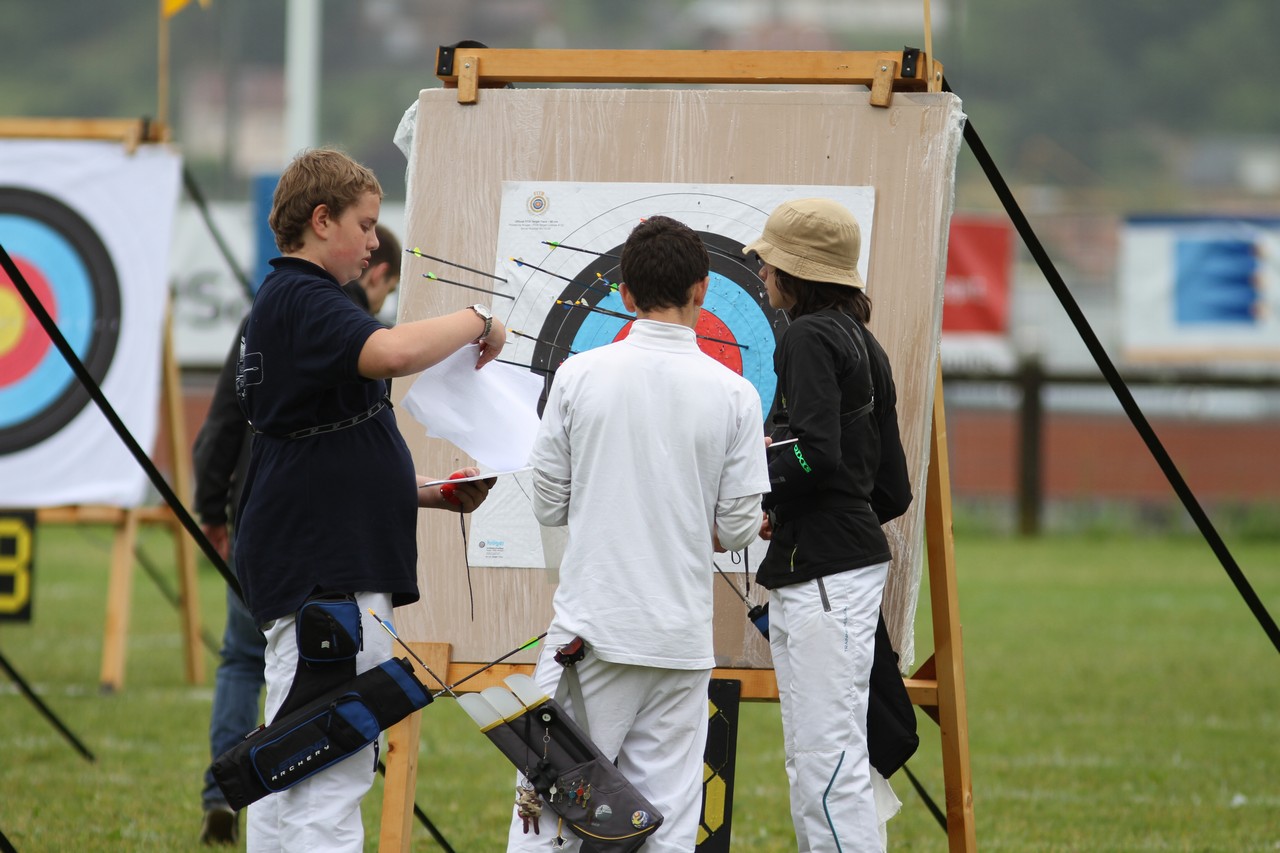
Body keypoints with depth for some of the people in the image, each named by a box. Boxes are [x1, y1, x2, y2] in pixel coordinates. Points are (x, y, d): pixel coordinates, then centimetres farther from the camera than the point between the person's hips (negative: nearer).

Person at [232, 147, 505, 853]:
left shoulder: (288, 302, 21)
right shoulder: (302, 300, -11)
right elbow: (393, 352, -31)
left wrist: (437, 494, 16)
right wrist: (478, 321, -13)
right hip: (322, 571, -11)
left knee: (290, 769, 12)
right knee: (330, 773, -14)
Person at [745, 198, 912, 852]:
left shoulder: (809, 337, -10)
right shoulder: (862, 344, 19)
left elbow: (814, 454, -23)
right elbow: (892, 488, 19)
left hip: (824, 571, -10)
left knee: (830, 760, -11)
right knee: (810, 763, 14)